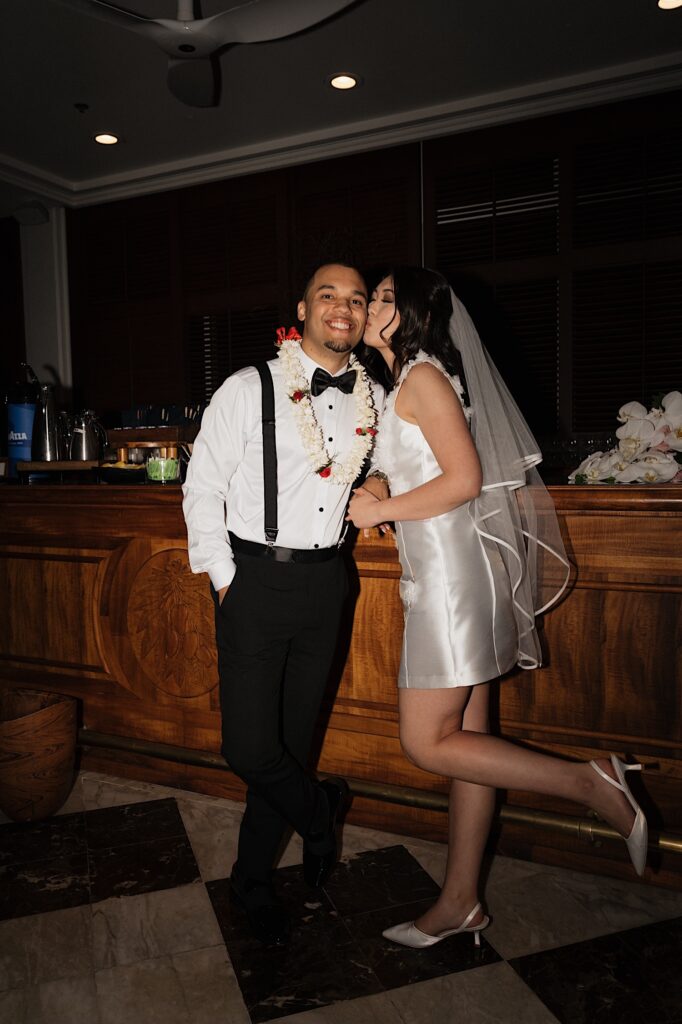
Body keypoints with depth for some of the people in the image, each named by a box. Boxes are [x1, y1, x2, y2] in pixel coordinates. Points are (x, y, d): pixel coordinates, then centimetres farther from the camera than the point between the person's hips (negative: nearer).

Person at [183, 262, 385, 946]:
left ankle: (253, 881, 35)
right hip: (255, 578, -4)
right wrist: (225, 580, -7)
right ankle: (318, 811, 29)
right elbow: (202, 486, -4)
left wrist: (377, 484, 3)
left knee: (293, 738, 13)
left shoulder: (374, 399, 7)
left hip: (325, 581, 4)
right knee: (250, 747, -6)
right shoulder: (249, 389, -6)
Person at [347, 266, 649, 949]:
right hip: (441, 577, 10)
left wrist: (380, 509, -10)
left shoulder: (423, 376, -9)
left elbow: (465, 479, -18)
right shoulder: (408, 383, 20)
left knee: (428, 744, -5)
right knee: (463, 741, 12)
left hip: (451, 575, -10)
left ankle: (593, 785, 2)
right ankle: (460, 903, 23)